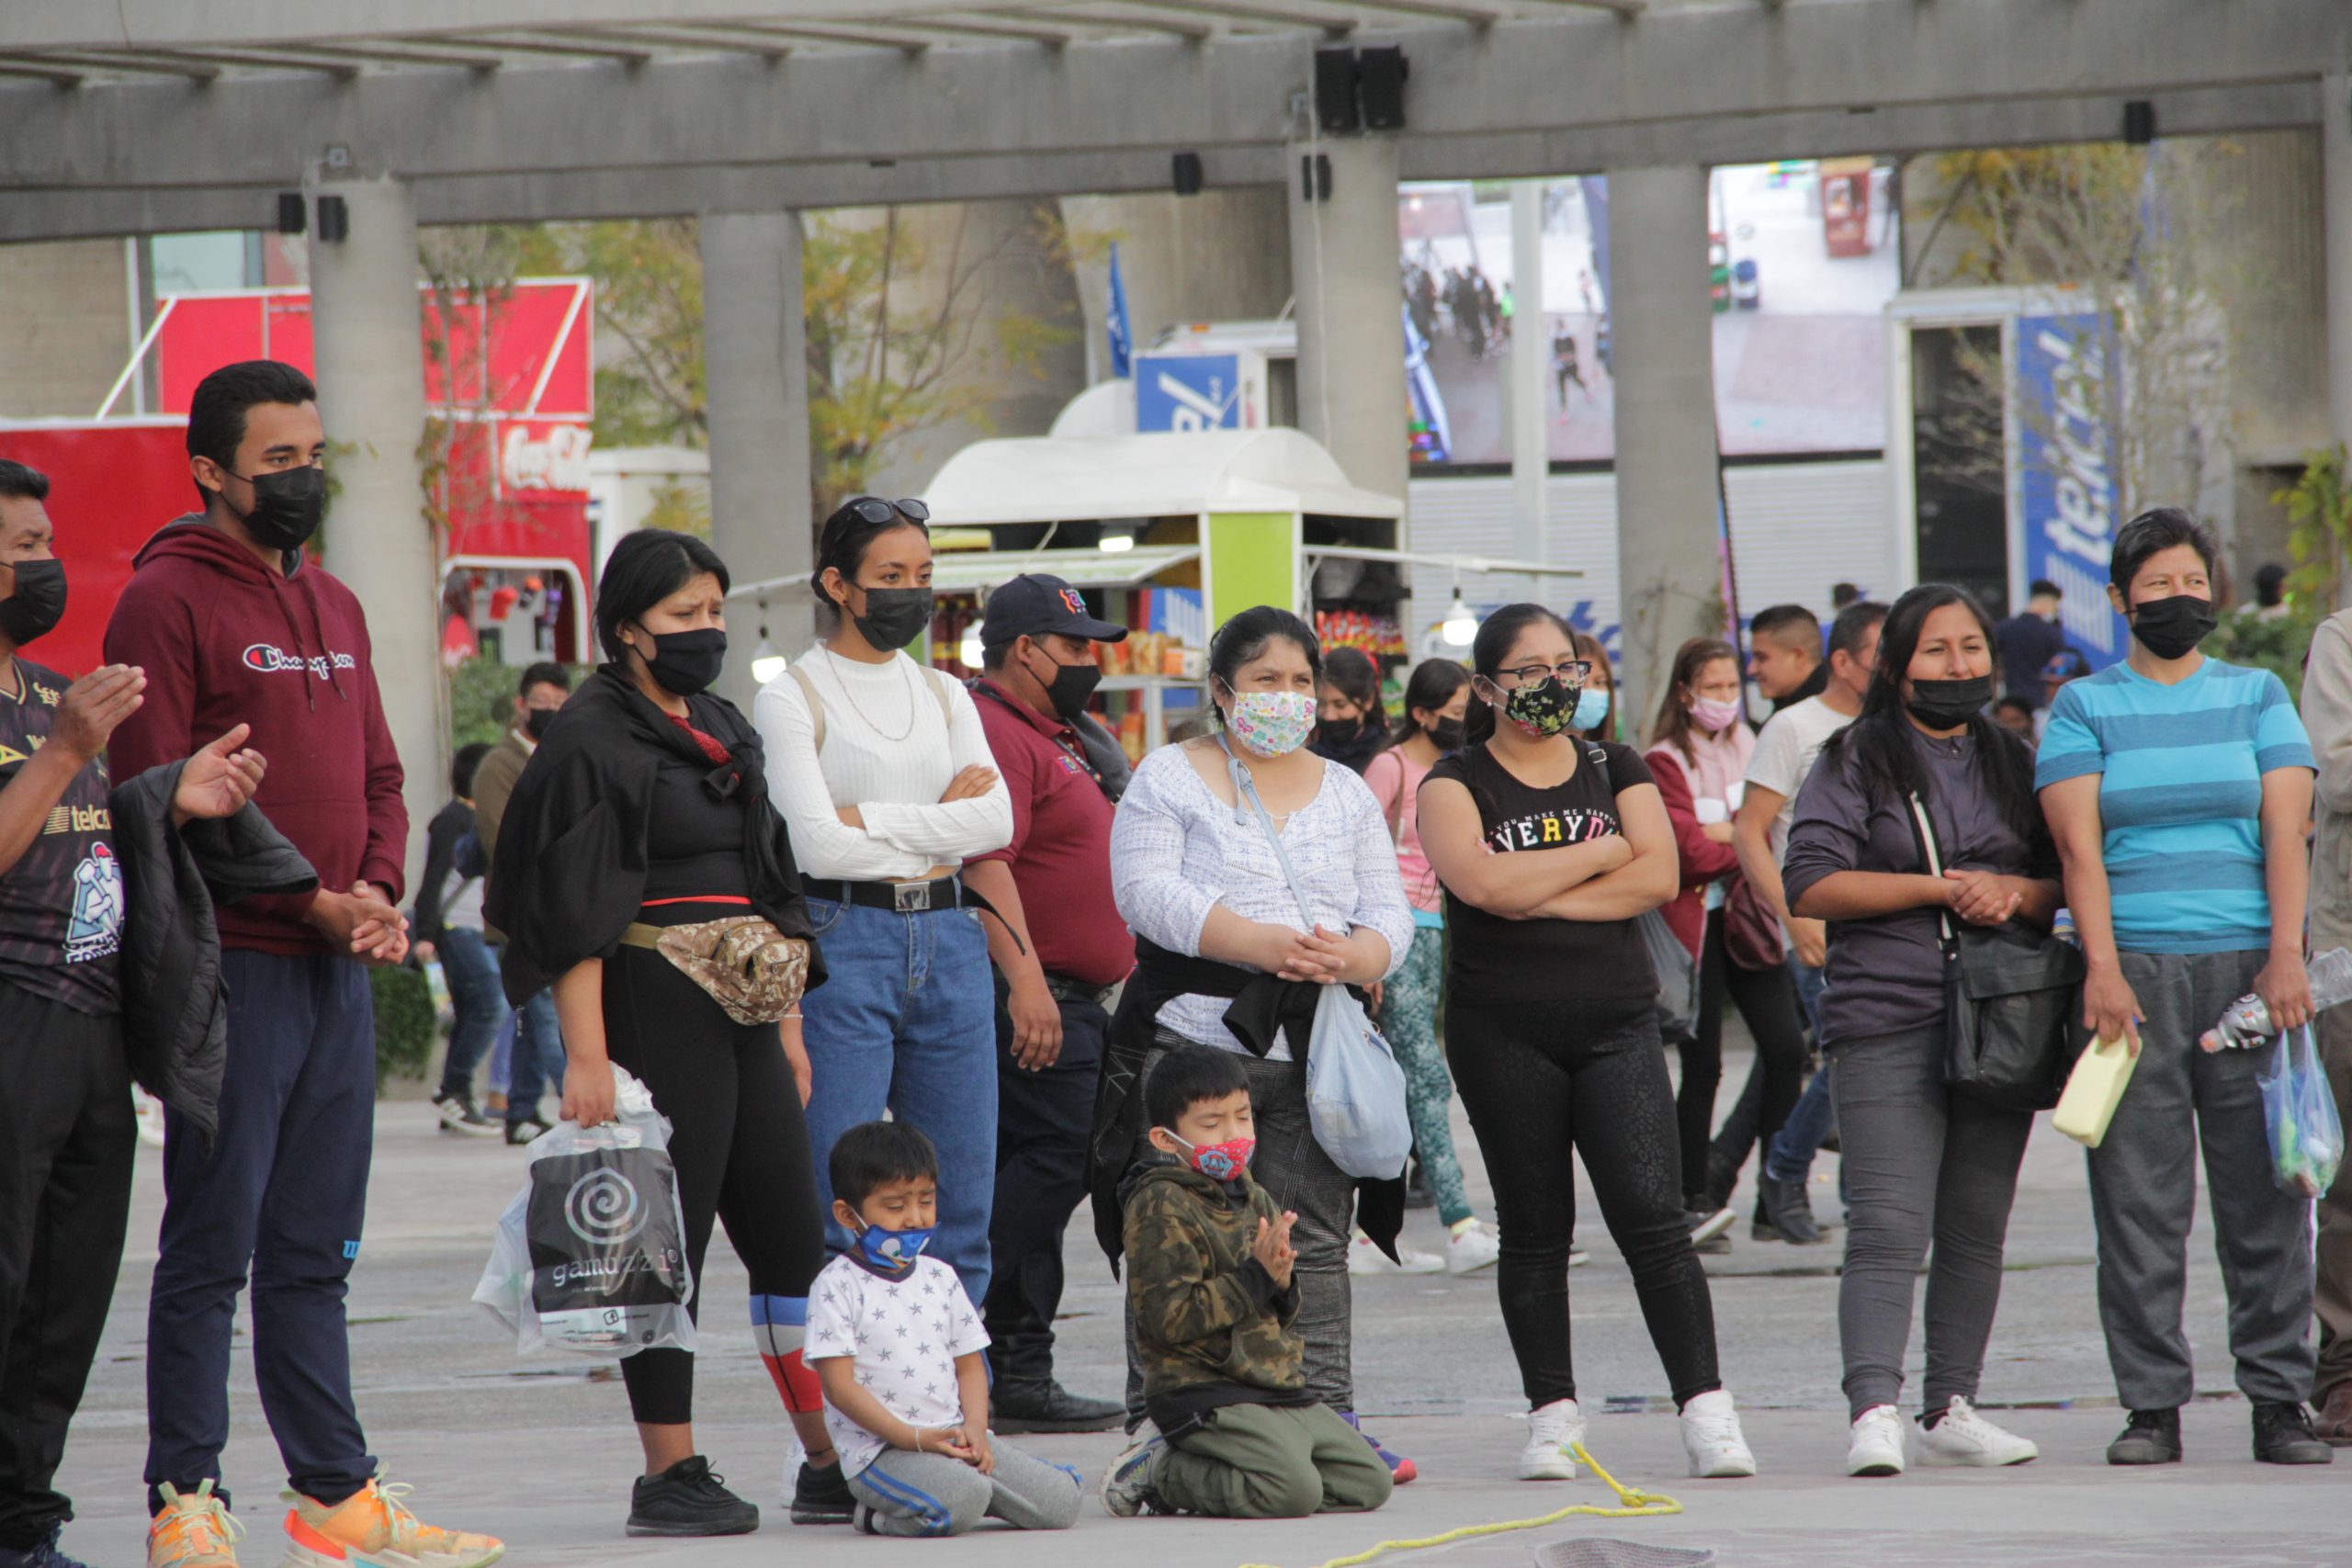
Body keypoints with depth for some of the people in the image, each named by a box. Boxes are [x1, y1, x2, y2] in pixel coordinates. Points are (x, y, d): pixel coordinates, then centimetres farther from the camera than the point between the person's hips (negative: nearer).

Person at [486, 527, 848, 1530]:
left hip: (743, 1015, 8)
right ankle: (669, 1477, 1)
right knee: (667, 1241, -4)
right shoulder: (591, 739, -7)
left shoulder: (724, 731, 17)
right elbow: (574, 914, -13)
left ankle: (831, 1466, 12)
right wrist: (586, 1057, -19)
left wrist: (789, 1023, 18)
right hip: (653, 1012, -8)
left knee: (792, 1237, 7)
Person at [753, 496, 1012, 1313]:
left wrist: (871, 820, -8)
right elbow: (815, 840, -12)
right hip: (843, 938, -5)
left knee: (960, 1210, 4)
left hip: (949, 940, 5)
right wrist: (939, 824, -3)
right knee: (841, 1211, -7)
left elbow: (997, 821, 1)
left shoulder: (945, 696, 15)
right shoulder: (791, 699, 0)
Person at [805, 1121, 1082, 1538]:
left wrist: (975, 1428, -5)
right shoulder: (838, 1286, -4)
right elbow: (839, 1383, -11)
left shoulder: (939, 1278, 16)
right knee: (957, 1504, -35)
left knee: (1060, 1502, -9)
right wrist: (914, 1438, -17)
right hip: (880, 1451, -6)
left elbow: (968, 1364, 17)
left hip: (954, 1438, 6)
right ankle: (881, 1515, -5)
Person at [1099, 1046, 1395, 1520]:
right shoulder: (1161, 1207, -10)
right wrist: (1255, 1276, -17)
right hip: (1203, 1392, -9)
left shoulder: (1254, 1200, 15)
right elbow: (1170, 1317, -19)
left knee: (1369, 1483, 5)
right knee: (1293, 1489, -26)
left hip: (1282, 1390, 9)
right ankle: (1159, 1473, -4)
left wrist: (1282, 1282, -4)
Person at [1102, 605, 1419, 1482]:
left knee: (1314, 1240, 1)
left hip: (1314, 1045, 4)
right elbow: (1148, 891, -9)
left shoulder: (1347, 794, 18)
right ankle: (1157, 1426, -4)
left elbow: (1390, 916, 13)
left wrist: (1352, 957, -12)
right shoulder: (1171, 778, 5)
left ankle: (1326, 1417, 5)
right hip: (1195, 1035, -4)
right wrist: (1261, 943, -20)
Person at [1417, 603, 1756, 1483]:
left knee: (1652, 1217, -9)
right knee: (1534, 1229, 4)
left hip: (1616, 1023, 1)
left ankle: (1705, 1409, -11)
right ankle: (1553, 1414, 11)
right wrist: (1600, 854, -5)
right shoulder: (1456, 783, 3)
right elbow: (1478, 880, -16)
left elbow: (1658, 877, -3)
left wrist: (1538, 893, -11)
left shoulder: (1616, 770, 12)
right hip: (1503, 1033, -1)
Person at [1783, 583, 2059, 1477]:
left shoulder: (2013, 765, 16)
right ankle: (1873, 1412, -21)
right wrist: (1943, 887, -11)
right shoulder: (1854, 764, 2)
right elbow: (1810, 885, -8)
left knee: (1976, 1230, 7)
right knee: (1888, 1228, -14)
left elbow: (2066, 883, 16)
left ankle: (1952, 1408, 15)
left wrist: (2013, 893, -7)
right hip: (1888, 1025, -5)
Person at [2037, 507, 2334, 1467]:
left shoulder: (2256, 697, 12)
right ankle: (2152, 1405, 1)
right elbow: (2079, 844, -2)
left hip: (2247, 965, 1)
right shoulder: (2085, 709, 8)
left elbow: (2285, 831, 3)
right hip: (2135, 970, -1)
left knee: (2264, 1190, -1)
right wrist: (2104, 969, -14)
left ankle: (2279, 1400, 4)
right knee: (2138, 1197, -3)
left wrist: (2285, 954, -10)